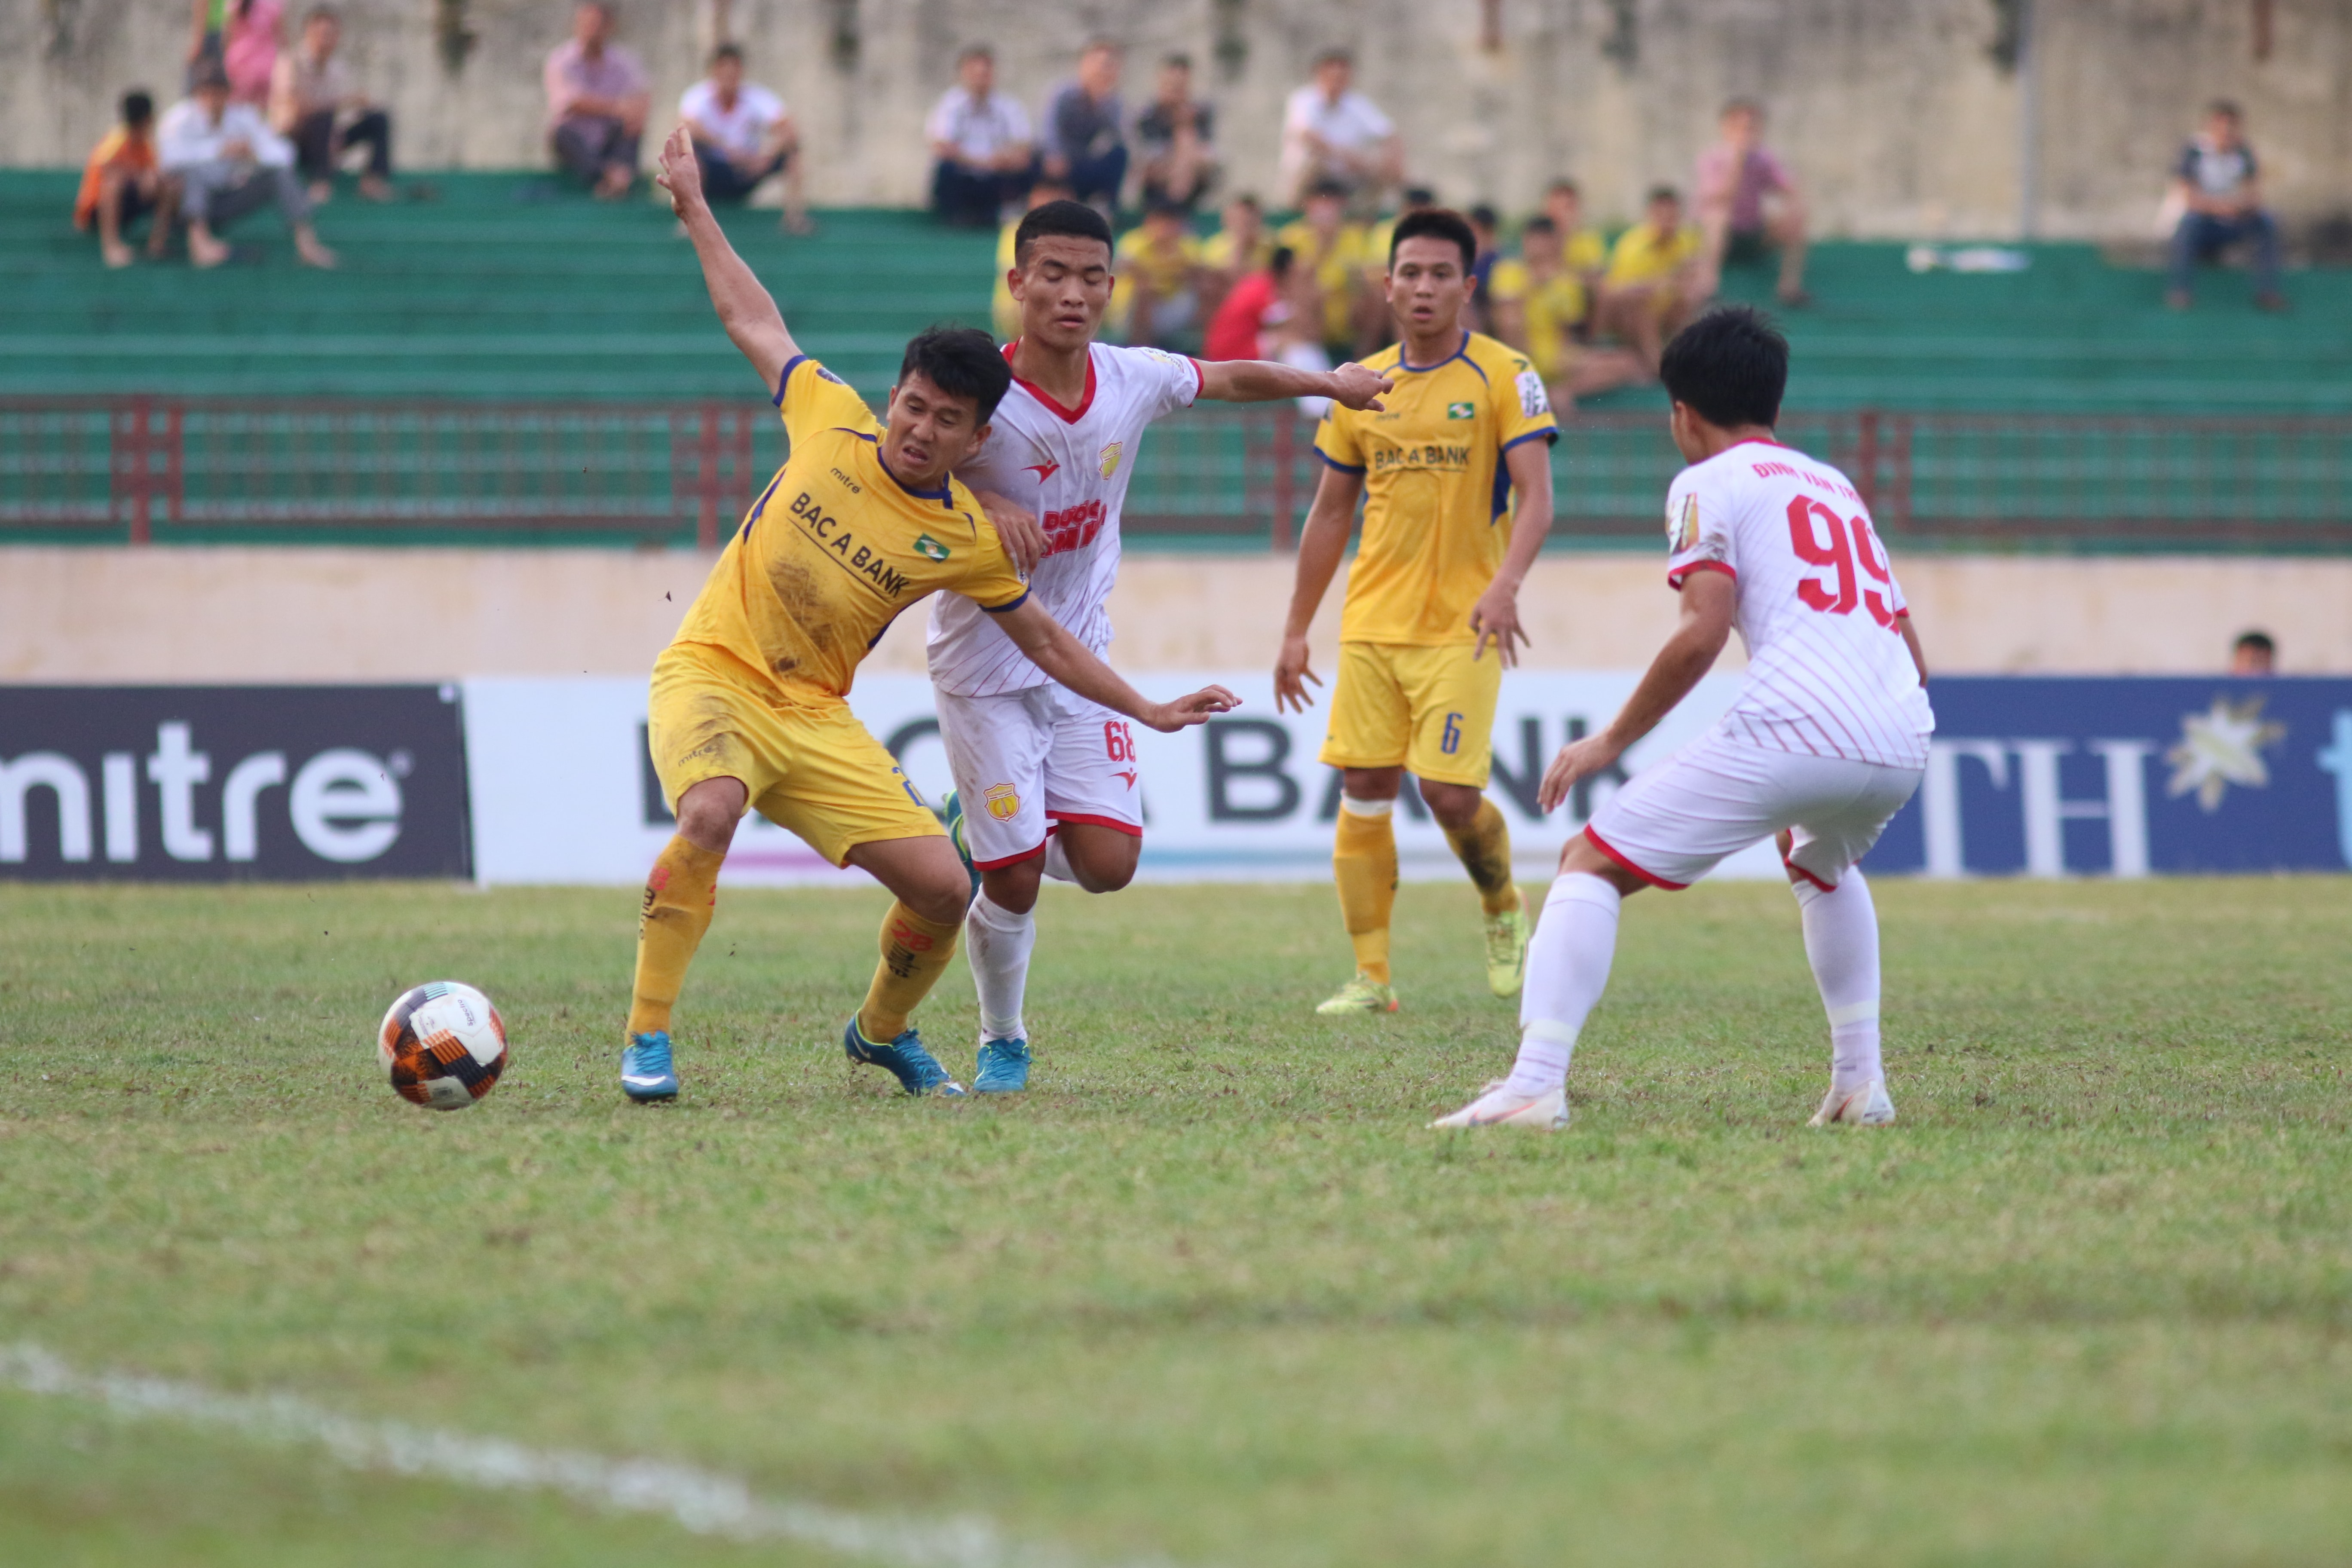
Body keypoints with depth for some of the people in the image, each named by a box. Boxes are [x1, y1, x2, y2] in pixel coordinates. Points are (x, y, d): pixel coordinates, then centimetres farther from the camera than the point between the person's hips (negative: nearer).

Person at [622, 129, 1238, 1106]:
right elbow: (749, 317, 10)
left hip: (814, 716, 3)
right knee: (710, 815, -36)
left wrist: (1151, 712, 12)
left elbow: (1043, 641, 13)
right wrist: (693, 207, 15)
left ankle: (883, 1032, 28)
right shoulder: (832, 422, -5)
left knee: (943, 888, -5)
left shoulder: (967, 541, -1)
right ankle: (645, 1040, -26)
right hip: (710, 673, -3)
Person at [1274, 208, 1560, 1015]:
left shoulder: (1504, 376, -4)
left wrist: (1505, 584, -29)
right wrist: (1295, 632, 15)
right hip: (1372, 621, 4)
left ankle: (1504, 910, 19)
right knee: (1364, 791, -2)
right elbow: (1330, 512, 16)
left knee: (1451, 793, -12)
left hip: (1462, 627, -4)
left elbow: (1535, 497, -11)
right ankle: (1371, 977, 4)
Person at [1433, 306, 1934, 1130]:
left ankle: (1535, 1083, -17)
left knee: (1591, 863, 0)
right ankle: (1860, 1083, 30)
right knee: (1821, 861, 39)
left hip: (1792, 725, -7)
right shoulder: (1836, 486, 30)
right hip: (1903, 743, 7)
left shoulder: (1709, 483, 8)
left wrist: (1611, 741, 2)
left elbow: (1702, 635, -7)